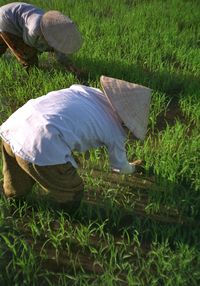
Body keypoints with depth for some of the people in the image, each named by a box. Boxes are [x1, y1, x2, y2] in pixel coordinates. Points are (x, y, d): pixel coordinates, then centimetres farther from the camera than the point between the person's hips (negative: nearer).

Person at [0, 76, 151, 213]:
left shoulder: (88, 90, 21)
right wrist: (131, 168, 52)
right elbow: (119, 165, 29)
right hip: (43, 150, -7)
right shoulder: (115, 133, 10)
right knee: (71, 194, 20)